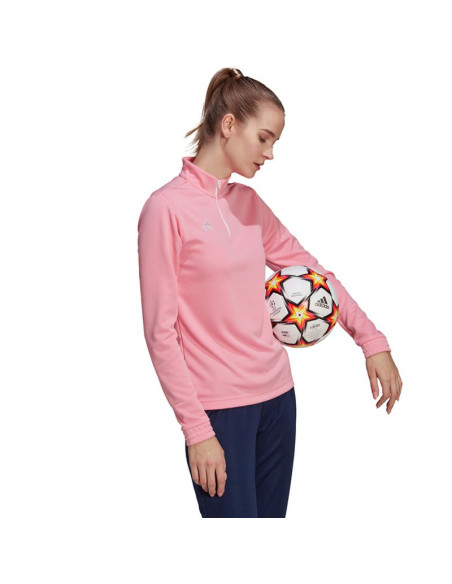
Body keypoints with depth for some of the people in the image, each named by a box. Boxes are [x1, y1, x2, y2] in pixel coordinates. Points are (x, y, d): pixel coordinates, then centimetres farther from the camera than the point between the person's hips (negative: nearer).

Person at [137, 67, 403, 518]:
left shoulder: (250, 203, 10)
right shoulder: (167, 208, -10)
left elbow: (308, 269, 18)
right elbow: (160, 332, -12)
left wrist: (372, 342, 11)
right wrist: (196, 429, -14)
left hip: (276, 396, 7)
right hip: (218, 409, -7)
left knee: (272, 512, 11)